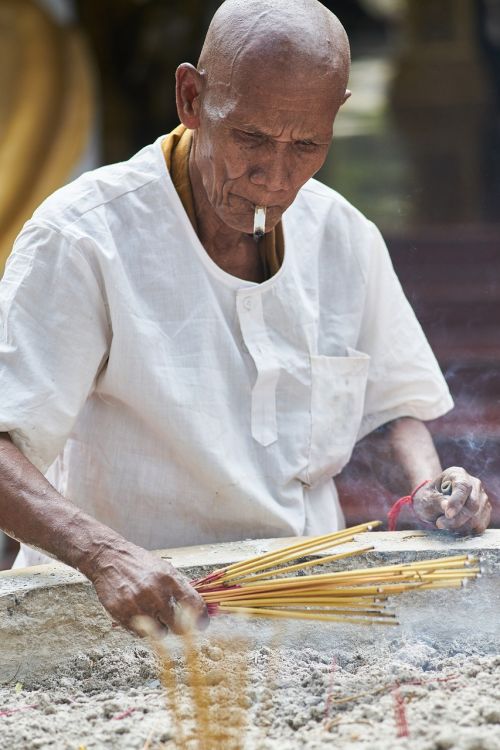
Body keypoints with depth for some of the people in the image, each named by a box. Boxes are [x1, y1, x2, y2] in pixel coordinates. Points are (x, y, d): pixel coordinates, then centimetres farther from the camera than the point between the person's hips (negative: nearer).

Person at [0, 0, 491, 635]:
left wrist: (428, 485, 0)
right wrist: (105, 555, -37)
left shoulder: (345, 238, 7)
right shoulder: (82, 238, -13)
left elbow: (393, 404, 21)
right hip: (137, 606, -3)